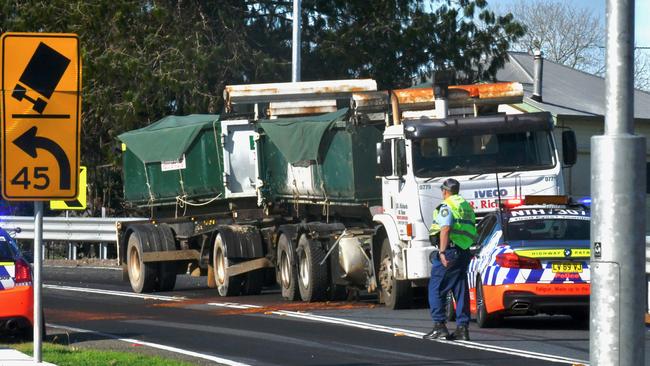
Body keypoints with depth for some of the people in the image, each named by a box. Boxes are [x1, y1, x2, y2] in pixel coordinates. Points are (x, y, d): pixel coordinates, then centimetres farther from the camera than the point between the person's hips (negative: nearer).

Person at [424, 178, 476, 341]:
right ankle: (462, 327, 6)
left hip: (450, 250, -8)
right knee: (461, 291, 10)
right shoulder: (467, 206, 20)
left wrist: (442, 251, -23)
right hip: (464, 252, 8)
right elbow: (472, 232, 23)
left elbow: (445, 229, -20)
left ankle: (439, 326, -9)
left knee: (436, 289, -3)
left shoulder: (447, 206, -7)